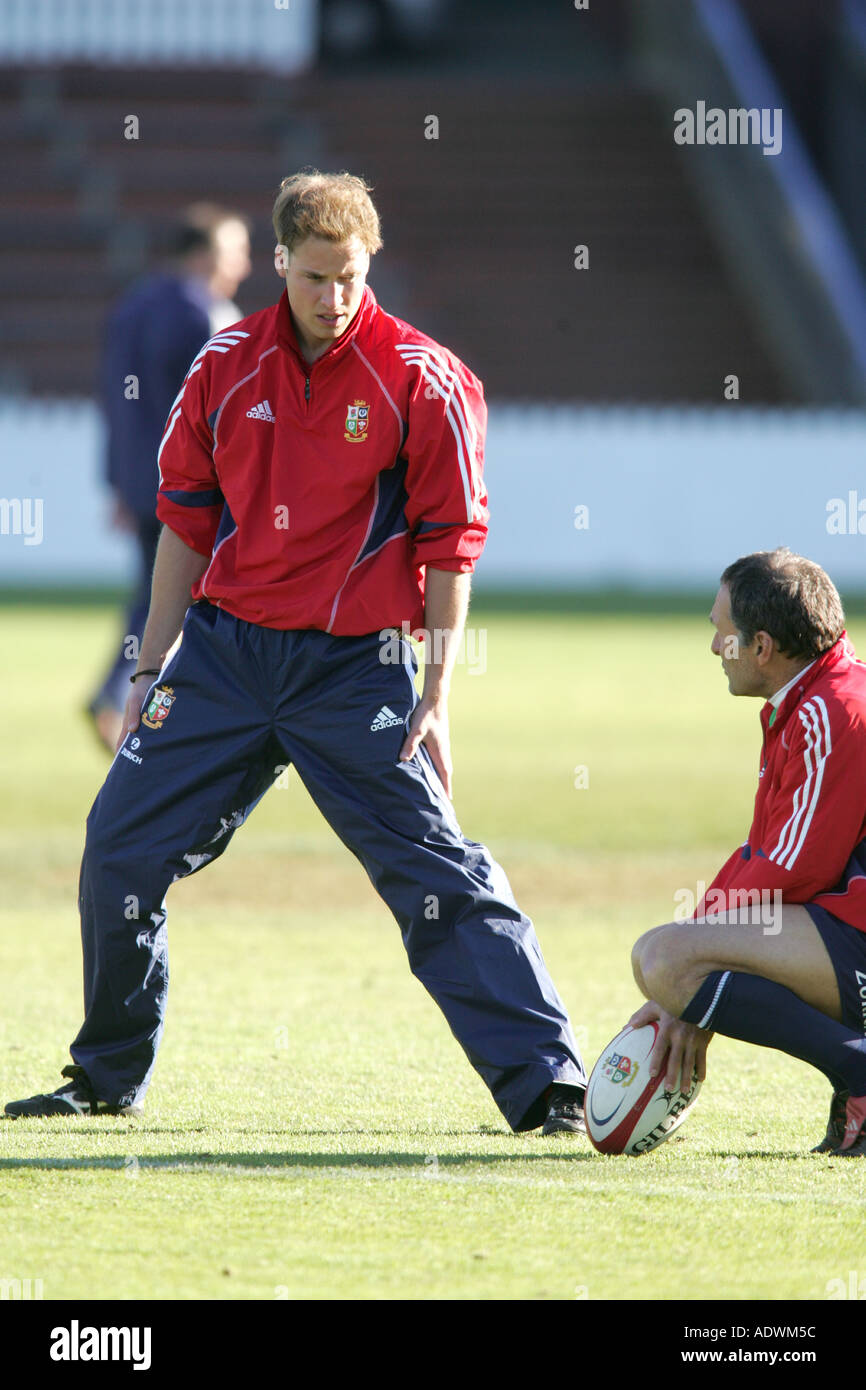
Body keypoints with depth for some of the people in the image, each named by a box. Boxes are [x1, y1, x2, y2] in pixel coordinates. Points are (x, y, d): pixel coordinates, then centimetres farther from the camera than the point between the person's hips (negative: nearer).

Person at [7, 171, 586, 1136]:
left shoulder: (422, 378, -8)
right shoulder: (228, 365, 4)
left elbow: (450, 542, -5)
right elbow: (186, 520, 13)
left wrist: (435, 694, -9)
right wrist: (150, 670, 13)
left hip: (354, 666, -4)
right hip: (223, 648, 4)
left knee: (438, 874, -11)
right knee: (120, 847, 3)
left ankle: (546, 1085, -10)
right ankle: (107, 1078, 20)